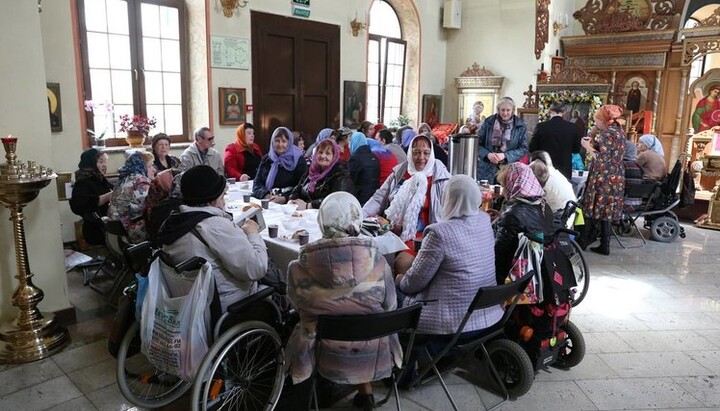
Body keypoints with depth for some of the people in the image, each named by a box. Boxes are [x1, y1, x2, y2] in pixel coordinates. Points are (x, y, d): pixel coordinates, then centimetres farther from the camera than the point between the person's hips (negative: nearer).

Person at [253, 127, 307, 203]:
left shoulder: (298, 160, 5)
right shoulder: (266, 159, 17)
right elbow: (257, 184, 10)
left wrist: (285, 198, -19)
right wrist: (266, 195, -10)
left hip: (288, 203, -3)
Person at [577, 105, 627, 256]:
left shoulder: (607, 134, -16)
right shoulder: (619, 131, 11)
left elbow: (603, 159, -21)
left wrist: (588, 147, -12)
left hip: (603, 178, -8)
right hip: (615, 177, 8)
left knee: (595, 210, 0)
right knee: (605, 212, 11)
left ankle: (584, 242, 8)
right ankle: (604, 246, 14)